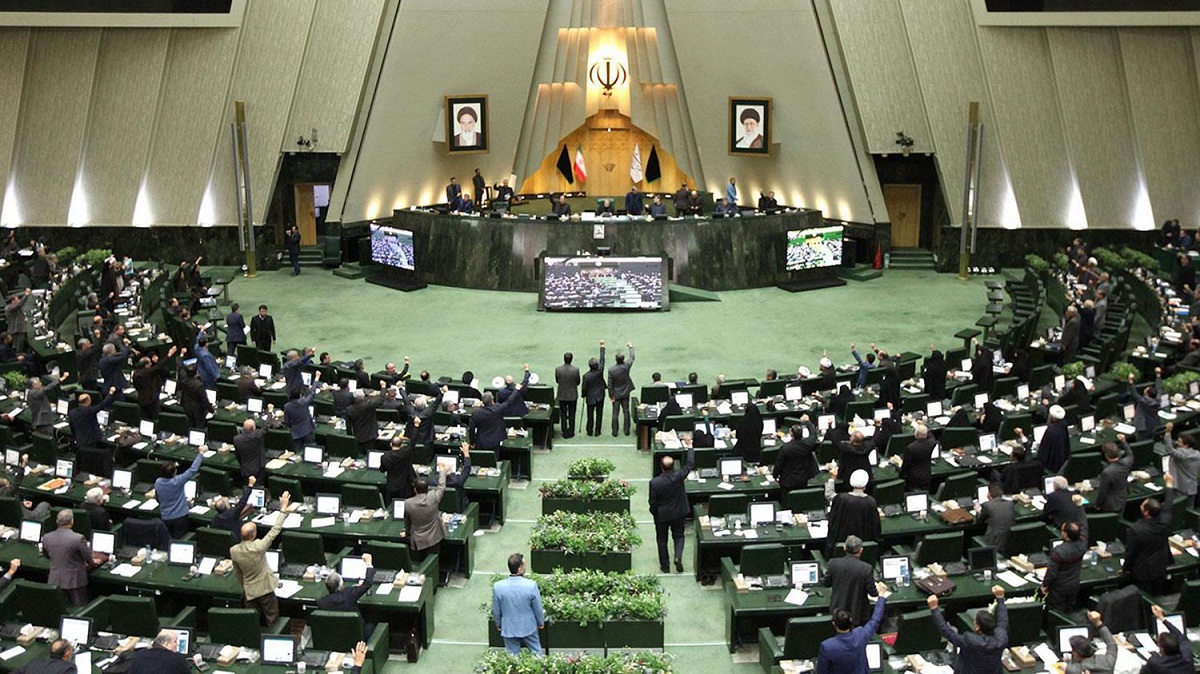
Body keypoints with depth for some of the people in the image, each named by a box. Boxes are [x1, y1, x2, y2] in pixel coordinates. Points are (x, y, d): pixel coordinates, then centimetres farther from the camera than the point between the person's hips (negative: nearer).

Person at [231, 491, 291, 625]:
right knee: (272, 622, 9)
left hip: (249, 591, 4)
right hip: (265, 589, -4)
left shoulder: (233, 551, -11)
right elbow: (275, 529, -18)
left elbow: (237, 573, 4)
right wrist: (283, 508, -12)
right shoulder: (259, 547, -26)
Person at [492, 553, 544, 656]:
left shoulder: (497, 586, -20)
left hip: (509, 629, 1)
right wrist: (541, 622, 9)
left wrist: (499, 624, 13)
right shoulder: (531, 585, -24)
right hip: (529, 627, -1)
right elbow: (538, 608, -10)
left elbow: (496, 611, -6)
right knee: (536, 653, 20)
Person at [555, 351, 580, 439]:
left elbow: (557, 381, -1)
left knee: (563, 415, 13)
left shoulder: (557, 369, -14)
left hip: (562, 395, 1)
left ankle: (565, 433, 17)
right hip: (572, 395, -1)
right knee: (572, 415, 14)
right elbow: (578, 382, -6)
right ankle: (571, 433, 20)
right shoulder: (575, 370, -18)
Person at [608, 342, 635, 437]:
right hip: (625, 394, 2)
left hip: (616, 395, -2)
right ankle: (626, 431, 17)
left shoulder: (611, 370, -19)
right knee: (626, 412, 12)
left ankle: (614, 432, 9)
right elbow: (632, 358, 5)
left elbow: (610, 385, -14)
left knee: (615, 413, 5)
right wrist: (631, 347, 19)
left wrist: (611, 395, -3)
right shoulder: (626, 367, -16)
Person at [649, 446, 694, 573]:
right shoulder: (678, 476, -22)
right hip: (678, 513, 1)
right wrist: (690, 448, 7)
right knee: (678, 536, 19)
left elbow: (653, 502, -12)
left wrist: (654, 513, 8)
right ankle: (678, 557, -4)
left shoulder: (654, 483, -23)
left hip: (662, 515, -1)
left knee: (662, 539, 16)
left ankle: (664, 566, 22)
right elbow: (690, 464, -5)